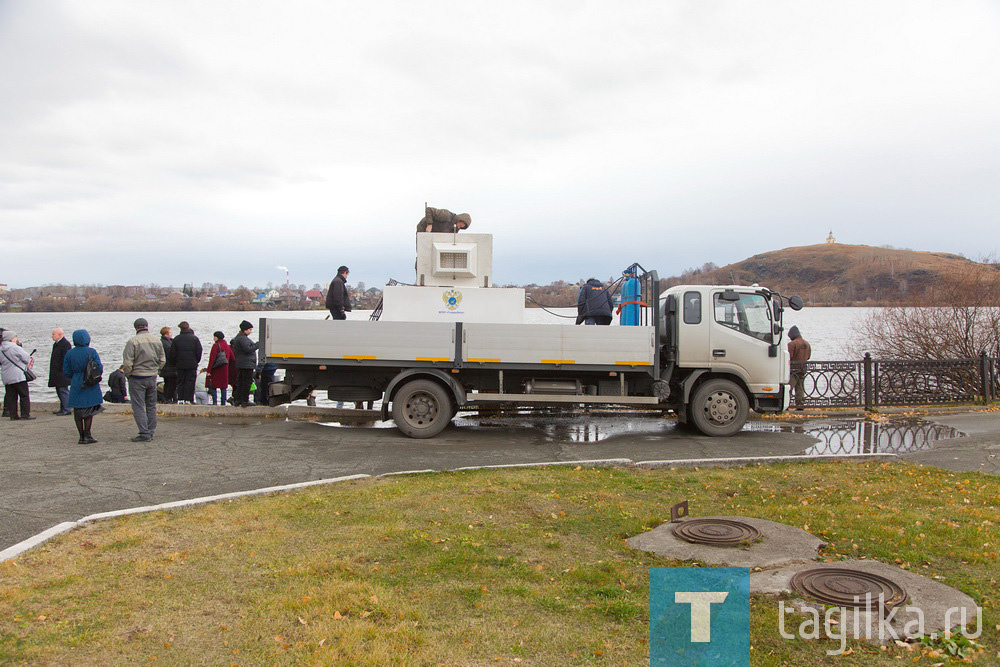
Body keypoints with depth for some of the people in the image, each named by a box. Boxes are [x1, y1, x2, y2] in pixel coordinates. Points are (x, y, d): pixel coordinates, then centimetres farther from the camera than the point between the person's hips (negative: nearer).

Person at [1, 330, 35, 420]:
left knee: (11, 396, 10)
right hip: (18, 376, -7)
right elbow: (27, 358, -14)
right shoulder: (15, 347, -13)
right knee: (24, 395, -1)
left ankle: (13, 415, 9)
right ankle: (25, 414, -4)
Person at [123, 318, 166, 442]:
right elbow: (162, 360, 10)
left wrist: (128, 375, 1)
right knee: (151, 406, 15)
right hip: (152, 377, 5)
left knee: (138, 407, -1)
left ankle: (144, 434, -6)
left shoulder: (133, 341, -14)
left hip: (137, 378, -5)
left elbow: (127, 363, -14)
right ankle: (151, 432, 19)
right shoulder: (157, 340, 4)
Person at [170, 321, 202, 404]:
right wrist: (196, 361, 10)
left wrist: (174, 363, 14)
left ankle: (180, 399, 6)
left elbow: (172, 353, 4)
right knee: (190, 382, 0)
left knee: (180, 382, 10)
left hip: (180, 365, 2)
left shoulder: (176, 339, 2)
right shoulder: (195, 338, -3)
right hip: (192, 364, -2)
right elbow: (199, 351, -2)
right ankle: (188, 399, -4)